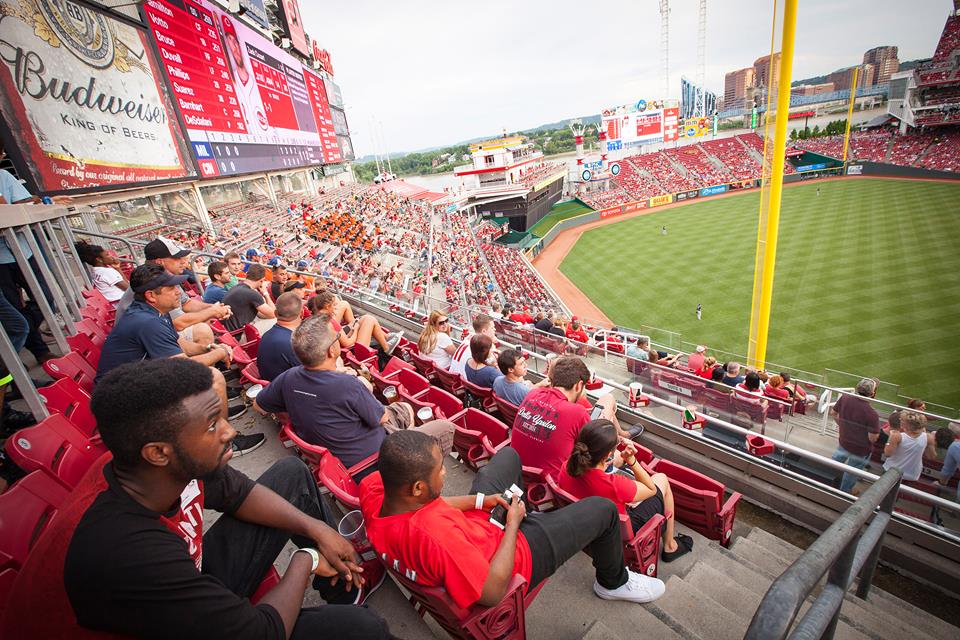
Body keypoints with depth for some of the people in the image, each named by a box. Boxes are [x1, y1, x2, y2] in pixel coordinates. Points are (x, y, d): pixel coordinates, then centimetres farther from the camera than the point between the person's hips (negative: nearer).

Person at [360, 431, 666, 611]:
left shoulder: (371, 487, -22)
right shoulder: (435, 535, -45)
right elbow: (493, 592, -31)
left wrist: (479, 500, -11)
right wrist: (513, 524, -20)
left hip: (475, 525, 7)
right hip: (511, 555, -7)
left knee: (509, 454, 23)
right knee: (603, 509, 2)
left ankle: (522, 511, 49)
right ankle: (613, 581, 33)